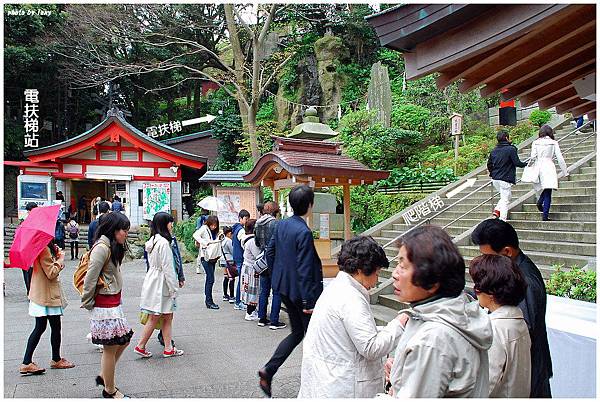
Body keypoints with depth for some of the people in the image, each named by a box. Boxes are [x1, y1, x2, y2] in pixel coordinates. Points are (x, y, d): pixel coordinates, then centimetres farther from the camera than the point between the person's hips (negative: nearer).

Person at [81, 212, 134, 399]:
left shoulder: (112, 247, 14)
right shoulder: (102, 248, -18)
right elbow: (90, 279, -18)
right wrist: (87, 303, -10)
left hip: (114, 303, 10)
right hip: (105, 305, -10)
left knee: (123, 341, 16)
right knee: (110, 348, 2)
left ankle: (103, 377, 30)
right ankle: (109, 391, 16)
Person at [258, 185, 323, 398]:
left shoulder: (282, 225, 2)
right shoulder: (304, 232, -22)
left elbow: (269, 252, 10)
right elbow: (304, 270, -22)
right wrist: (309, 301, -17)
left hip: (284, 288, 8)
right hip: (300, 290, -8)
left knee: (297, 332, 20)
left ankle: (268, 370, 12)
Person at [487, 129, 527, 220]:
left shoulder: (494, 150, 8)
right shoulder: (511, 149, -11)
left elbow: (489, 164, 11)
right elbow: (517, 163, -11)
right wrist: (526, 164, 7)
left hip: (495, 179, 7)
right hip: (505, 179, -6)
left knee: (504, 197, 24)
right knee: (505, 200, 0)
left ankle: (497, 210, 5)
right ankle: (502, 220, -3)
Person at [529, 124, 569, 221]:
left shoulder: (535, 143, 7)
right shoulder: (554, 143, 4)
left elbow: (533, 157, -2)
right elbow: (560, 158, 2)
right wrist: (565, 172, 7)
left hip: (538, 167, 2)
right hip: (549, 167, -2)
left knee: (544, 189, 20)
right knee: (548, 193, -2)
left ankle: (540, 201, -7)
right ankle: (545, 215, -7)